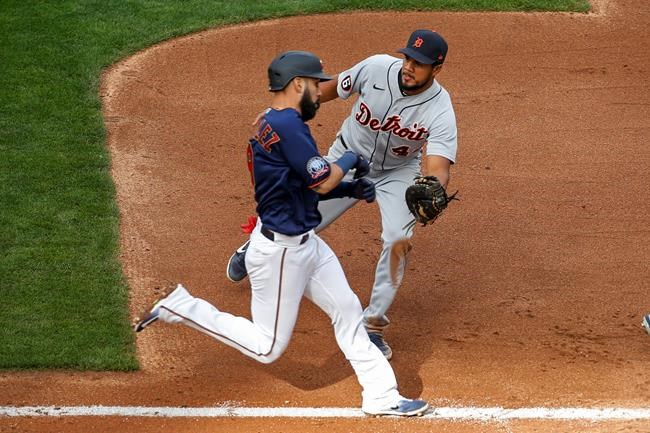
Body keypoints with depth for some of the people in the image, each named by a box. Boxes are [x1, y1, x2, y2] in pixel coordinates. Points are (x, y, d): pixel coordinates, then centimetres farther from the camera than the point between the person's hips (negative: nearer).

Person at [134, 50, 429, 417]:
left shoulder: (271, 125, 9)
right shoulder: (287, 124, -23)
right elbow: (322, 181, -24)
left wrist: (350, 189, 5)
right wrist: (350, 159, -5)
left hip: (305, 243, 10)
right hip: (280, 250, -10)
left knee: (348, 310, 10)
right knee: (268, 346, 1)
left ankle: (381, 396, 15)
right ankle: (181, 307, 8)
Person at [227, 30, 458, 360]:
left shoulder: (440, 112, -33)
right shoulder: (377, 68, -29)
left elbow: (438, 168, -46)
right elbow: (334, 88, -10)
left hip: (398, 171, -1)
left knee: (398, 239, -23)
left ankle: (372, 326, -8)